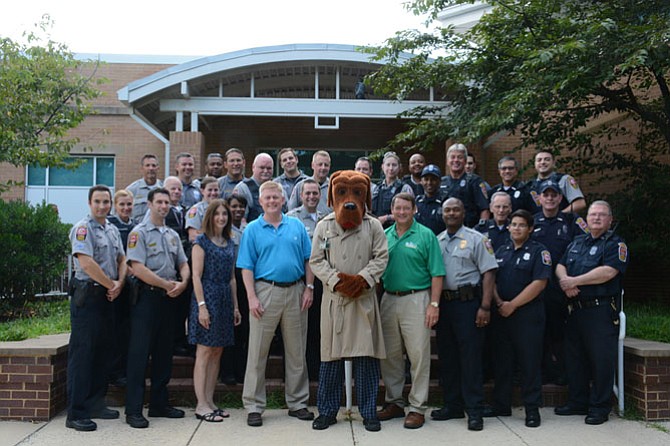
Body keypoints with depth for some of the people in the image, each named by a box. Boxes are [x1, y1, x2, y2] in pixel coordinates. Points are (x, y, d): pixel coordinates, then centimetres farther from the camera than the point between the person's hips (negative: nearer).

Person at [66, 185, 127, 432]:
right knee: (82, 353, -6)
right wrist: (111, 285, -10)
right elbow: (87, 263, -19)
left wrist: (119, 284, -3)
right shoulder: (83, 228, -10)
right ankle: (76, 413, -2)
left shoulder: (113, 230, 15)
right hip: (87, 297, -8)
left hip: (107, 297, 8)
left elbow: (121, 259, 16)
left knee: (103, 351, 12)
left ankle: (95, 403, 23)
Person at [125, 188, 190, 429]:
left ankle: (159, 403, 21)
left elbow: (183, 264, 17)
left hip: (167, 298, 7)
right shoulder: (140, 233, -6)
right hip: (146, 297, -7)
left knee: (164, 353, 12)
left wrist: (183, 283, -4)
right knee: (139, 353, -6)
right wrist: (167, 284, -13)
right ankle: (133, 409, -2)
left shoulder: (173, 235, 16)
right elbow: (138, 268, -15)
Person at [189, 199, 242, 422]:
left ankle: (210, 401, 16)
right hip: (207, 297, -7)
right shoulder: (201, 241, -4)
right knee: (204, 352, -4)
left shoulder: (229, 243, 15)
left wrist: (235, 306, 14)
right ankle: (201, 405, 0)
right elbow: (196, 276, -9)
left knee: (217, 353, 8)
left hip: (225, 299, 7)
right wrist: (201, 306, -17)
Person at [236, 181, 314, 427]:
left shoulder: (297, 226, 9)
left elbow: (308, 260, 10)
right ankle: (254, 406, 9)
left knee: (297, 351, 9)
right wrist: (252, 297, -10)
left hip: (295, 291, 2)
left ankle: (297, 403, 21)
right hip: (265, 291, -2)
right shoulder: (253, 230, 3)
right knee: (258, 351, 0)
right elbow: (247, 267, -1)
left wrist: (309, 288, 0)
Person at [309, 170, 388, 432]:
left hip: (364, 298, 0)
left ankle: (369, 411, 13)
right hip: (334, 297, 0)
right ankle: (328, 411, 16)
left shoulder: (373, 226, 6)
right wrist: (336, 281, -11)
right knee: (331, 355, 5)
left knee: (367, 356, 2)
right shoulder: (324, 225, 7)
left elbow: (381, 257, 2)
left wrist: (362, 278, -13)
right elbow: (316, 260, 3)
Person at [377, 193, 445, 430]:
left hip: (416, 299, -4)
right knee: (389, 354, 11)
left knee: (418, 354, -2)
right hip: (389, 299, 5)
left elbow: (437, 273, -6)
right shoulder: (384, 236, 9)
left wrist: (434, 304, -13)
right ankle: (394, 402, 25)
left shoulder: (425, 235, -3)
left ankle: (418, 407, 9)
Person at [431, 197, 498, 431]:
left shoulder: (476, 239, -1)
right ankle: (452, 405, 22)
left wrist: (485, 307, -15)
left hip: (468, 303, -5)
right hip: (443, 303, 5)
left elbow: (488, 272, -7)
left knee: (470, 357, -4)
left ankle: (474, 410, 4)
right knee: (446, 356, 11)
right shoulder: (436, 241, 13)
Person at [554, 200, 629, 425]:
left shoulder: (616, 244, -3)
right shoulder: (577, 243, 19)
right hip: (575, 309, 7)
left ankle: (600, 407, 8)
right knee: (575, 357, 13)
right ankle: (578, 402, 25)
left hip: (601, 311, -7)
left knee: (602, 359, -3)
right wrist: (565, 280, -10)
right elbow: (560, 266, 13)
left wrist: (575, 281, -14)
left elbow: (608, 272, -18)